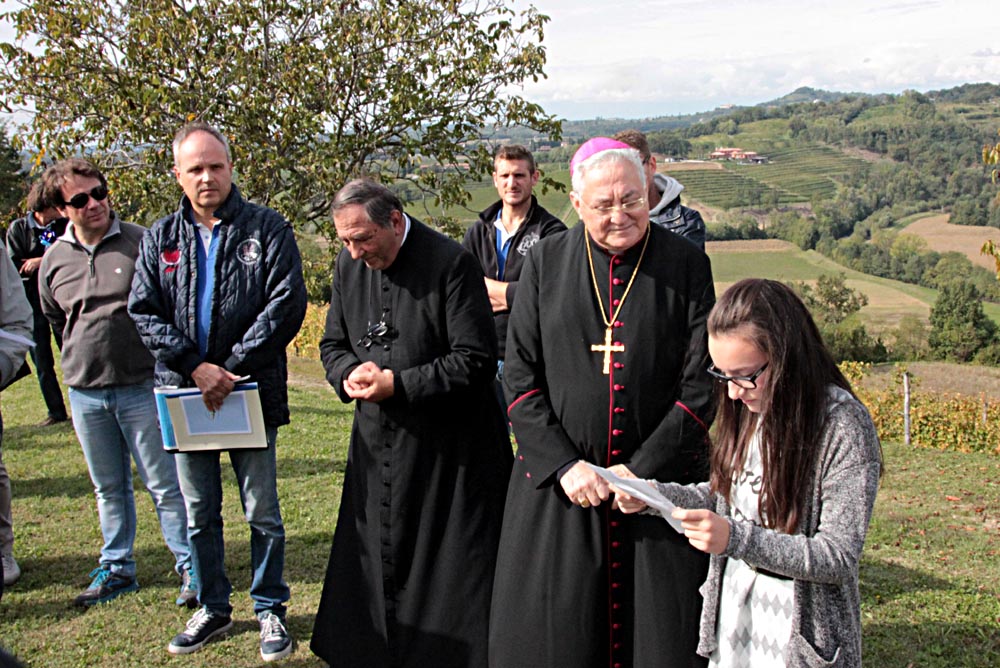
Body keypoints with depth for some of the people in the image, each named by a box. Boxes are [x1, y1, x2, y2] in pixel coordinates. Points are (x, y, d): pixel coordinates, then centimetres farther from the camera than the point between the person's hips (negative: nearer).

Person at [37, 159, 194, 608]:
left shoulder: (141, 243, -9)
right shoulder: (53, 260, 4)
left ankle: (191, 569, 12)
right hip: (85, 392, 4)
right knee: (109, 489, 16)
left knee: (165, 485, 1)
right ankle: (117, 570, 29)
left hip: (142, 387, -4)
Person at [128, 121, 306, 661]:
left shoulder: (267, 228, -2)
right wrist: (194, 366, -11)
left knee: (262, 512, 5)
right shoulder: (160, 238, 8)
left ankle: (270, 610, 21)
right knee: (199, 514, 13)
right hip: (184, 395, 3)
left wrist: (231, 369, -16)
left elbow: (286, 305, -11)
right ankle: (212, 610, 29)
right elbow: (144, 313, 2)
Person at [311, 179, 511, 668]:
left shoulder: (450, 263, -16)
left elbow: (475, 360, -18)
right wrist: (351, 373, -11)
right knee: (375, 564, 15)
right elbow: (333, 344, 13)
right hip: (379, 444, 6)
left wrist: (397, 384, -20)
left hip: (449, 451, -6)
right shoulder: (349, 265, 4)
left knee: (454, 572, 3)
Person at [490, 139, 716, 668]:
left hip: (661, 480, -1)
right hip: (557, 485, 1)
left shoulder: (687, 266, -1)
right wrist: (564, 465, -11)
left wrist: (641, 470, -11)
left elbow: (701, 384, -4)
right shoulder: (545, 262, 3)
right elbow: (520, 376, 0)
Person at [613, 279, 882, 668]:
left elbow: (839, 558, -22)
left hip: (800, 630, -5)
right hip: (731, 611, 6)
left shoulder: (845, 426, -21)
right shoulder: (747, 410, -1)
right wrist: (651, 494, -6)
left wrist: (736, 539, -32)